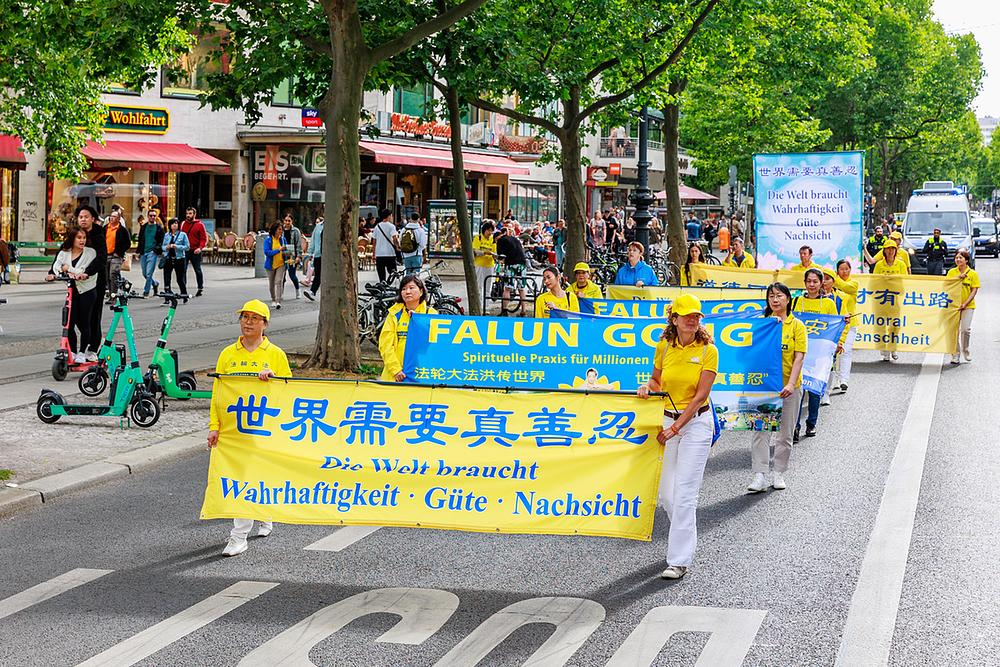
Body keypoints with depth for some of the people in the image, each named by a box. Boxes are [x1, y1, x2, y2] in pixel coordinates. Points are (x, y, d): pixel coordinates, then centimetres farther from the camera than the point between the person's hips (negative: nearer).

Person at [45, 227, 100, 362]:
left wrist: (69, 268, -22)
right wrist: (52, 274, -27)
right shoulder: (64, 253, 8)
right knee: (69, 322, -2)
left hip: (87, 291, -3)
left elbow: (92, 268, -17)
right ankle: (72, 352, 11)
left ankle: (82, 352, 11)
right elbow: (56, 265, -5)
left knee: (84, 323, 0)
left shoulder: (91, 253, -2)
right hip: (72, 290, 3)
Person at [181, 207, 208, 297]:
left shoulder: (200, 225, -1)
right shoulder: (183, 224, 11)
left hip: (195, 251, -3)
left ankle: (200, 288, 14)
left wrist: (200, 248, -17)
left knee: (197, 270, 4)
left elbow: (204, 238, -3)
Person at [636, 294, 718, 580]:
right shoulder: (663, 347, 3)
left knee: (684, 494, -9)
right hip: (667, 418, 4)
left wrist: (674, 428, -15)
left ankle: (679, 560, -5)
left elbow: (700, 395, -12)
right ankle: (686, 538, 34)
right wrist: (647, 387, -7)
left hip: (696, 421, -4)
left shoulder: (708, 350, -9)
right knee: (666, 494, 7)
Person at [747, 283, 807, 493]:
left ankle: (778, 473, 18)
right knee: (760, 429, -5)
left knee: (785, 433, 7)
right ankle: (760, 474, -4)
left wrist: (791, 384, -17)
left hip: (789, 386, -1)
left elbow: (799, 357, -7)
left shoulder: (796, 325, -1)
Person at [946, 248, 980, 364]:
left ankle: (965, 350, 17)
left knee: (965, 329, -7)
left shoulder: (972, 273, -1)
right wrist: (957, 278, -13)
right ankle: (956, 355, 9)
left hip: (968, 306, -2)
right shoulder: (951, 272, 4)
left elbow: (974, 290, -4)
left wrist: (965, 304, -13)